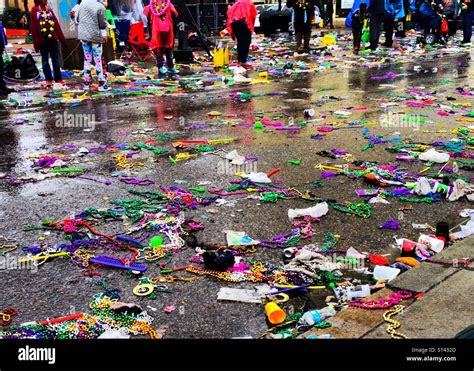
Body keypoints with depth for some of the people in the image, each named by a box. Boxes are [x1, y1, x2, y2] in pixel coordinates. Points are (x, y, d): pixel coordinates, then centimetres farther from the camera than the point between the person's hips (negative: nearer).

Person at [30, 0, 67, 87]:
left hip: (53, 39, 3)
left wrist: (62, 39, 7)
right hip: (42, 40, -3)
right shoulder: (34, 10, 2)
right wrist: (36, 43, -6)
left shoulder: (49, 9, 12)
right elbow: (33, 27, -1)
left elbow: (56, 25, 12)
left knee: (56, 60, 4)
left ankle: (58, 79, 8)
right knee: (45, 60, 4)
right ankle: (48, 80, 8)